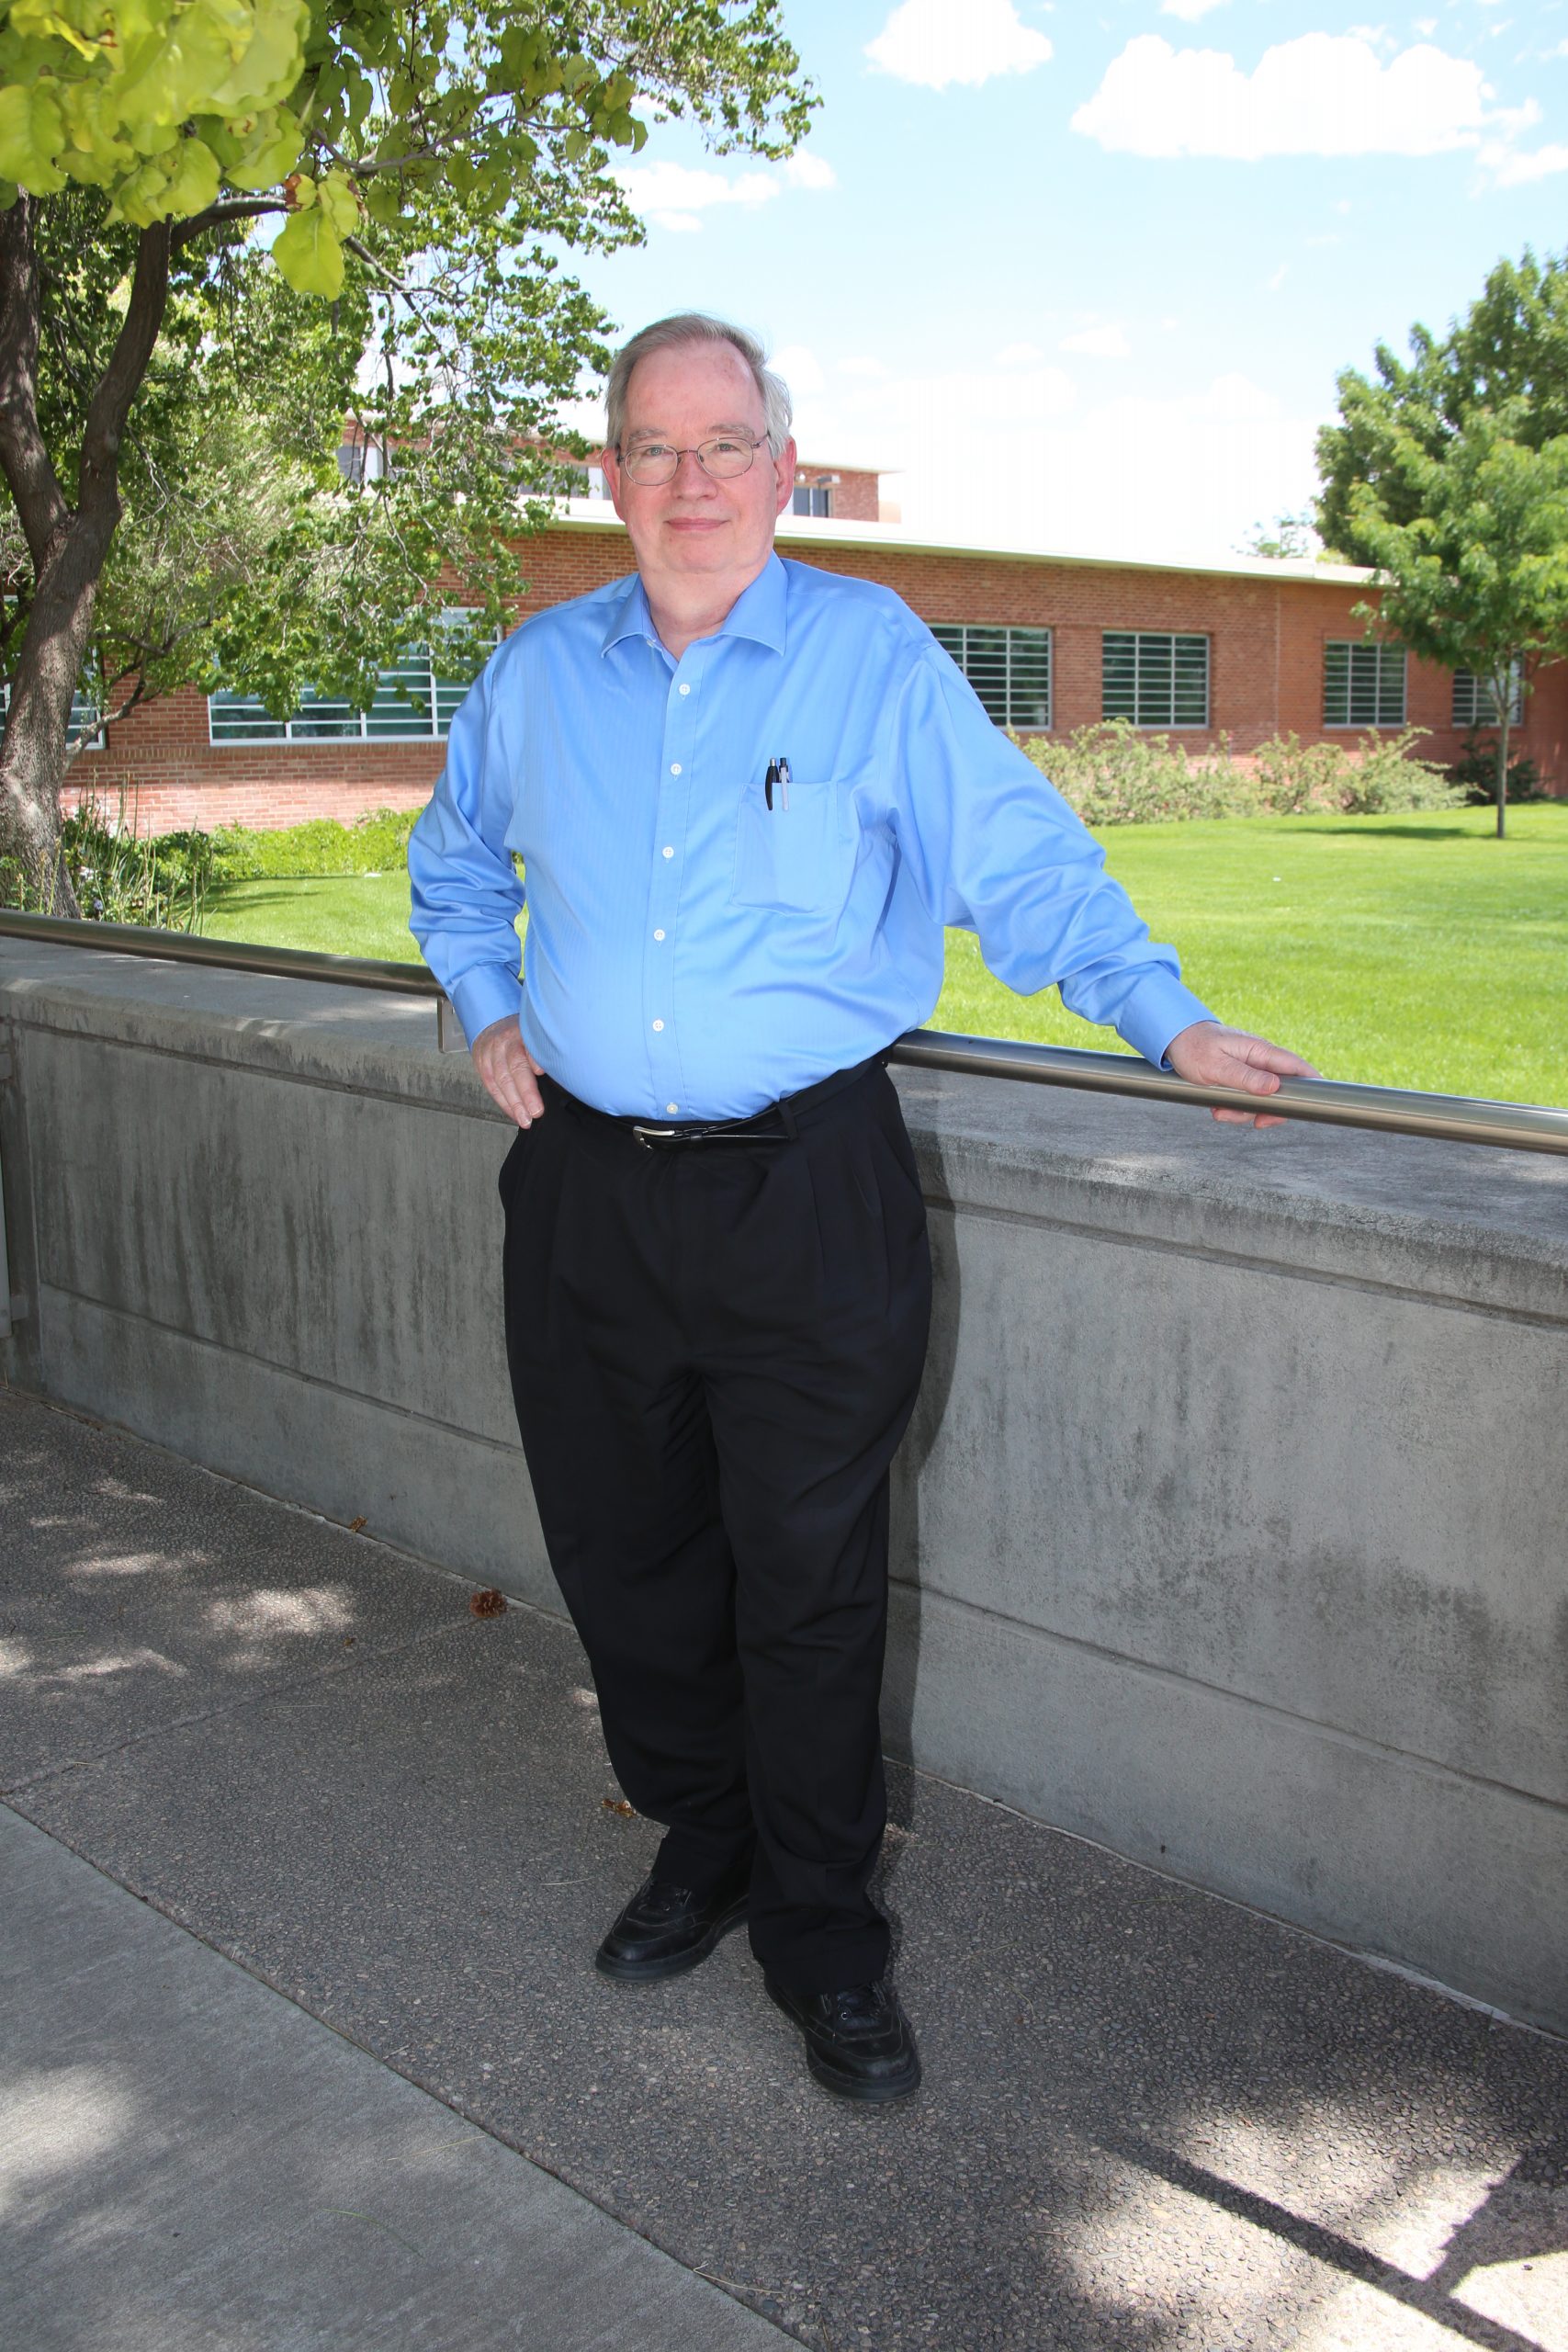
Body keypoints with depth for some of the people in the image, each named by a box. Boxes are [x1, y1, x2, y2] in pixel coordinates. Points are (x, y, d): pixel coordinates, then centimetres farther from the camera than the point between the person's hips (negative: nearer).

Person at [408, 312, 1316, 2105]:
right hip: (589, 1190, 4)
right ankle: (701, 1844, 36)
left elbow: (1021, 860, -3)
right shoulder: (538, 673, 10)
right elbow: (452, 860, 26)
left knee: (809, 1582, 2)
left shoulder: (873, 653, -1)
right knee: (625, 1558, 13)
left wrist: (1171, 1022, -11)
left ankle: (821, 1930, 21)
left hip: (807, 1194, -4)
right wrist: (487, 1014, 13)